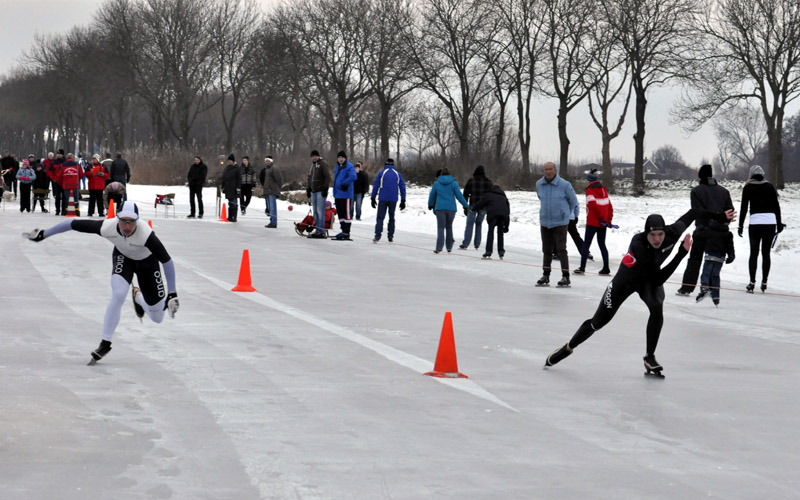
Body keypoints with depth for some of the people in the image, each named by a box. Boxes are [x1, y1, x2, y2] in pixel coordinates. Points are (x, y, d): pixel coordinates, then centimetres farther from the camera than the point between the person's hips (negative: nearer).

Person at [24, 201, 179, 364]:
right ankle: (105, 343, -12)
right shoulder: (107, 227, -35)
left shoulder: (146, 234, -42)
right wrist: (43, 234, -17)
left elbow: (167, 260, -35)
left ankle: (138, 297, 36)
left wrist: (172, 293, -35)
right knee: (118, 294, -27)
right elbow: (74, 224, -24)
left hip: (146, 261, -1)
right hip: (122, 256, 1)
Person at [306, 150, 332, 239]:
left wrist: (325, 188, -18)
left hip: (321, 191, -9)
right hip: (314, 191, 9)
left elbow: (327, 177, -12)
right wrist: (308, 189, 23)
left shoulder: (323, 164, -6)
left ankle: (321, 231, -13)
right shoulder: (313, 165, 21)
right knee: (315, 211, 8)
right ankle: (317, 230, 12)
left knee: (320, 211, -11)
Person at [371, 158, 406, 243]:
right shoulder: (398, 174, 9)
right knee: (391, 218, 14)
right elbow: (402, 187, 11)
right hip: (393, 200, 2)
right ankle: (390, 236, 12)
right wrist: (403, 200, 15)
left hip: (382, 199, -2)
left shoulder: (381, 173, 1)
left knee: (380, 217, -3)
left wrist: (373, 198, 5)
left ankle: (377, 236, -15)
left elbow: (375, 186, 0)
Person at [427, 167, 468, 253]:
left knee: (440, 227, -3)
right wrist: (466, 206, 6)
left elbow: (432, 195, 14)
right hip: (451, 208, 1)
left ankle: (439, 247, -19)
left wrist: (430, 205, 32)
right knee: (449, 227, 15)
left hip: (440, 208, -1)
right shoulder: (453, 183, 1)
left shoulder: (437, 183, 4)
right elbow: (459, 195, -1)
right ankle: (449, 247, 21)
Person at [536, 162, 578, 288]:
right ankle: (546, 276, 23)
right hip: (545, 222, 5)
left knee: (561, 249, -11)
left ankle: (565, 277, -10)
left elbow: (573, 202, 2)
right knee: (547, 250, 13)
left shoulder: (564, 185, -12)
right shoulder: (539, 185, 1)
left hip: (560, 222, -5)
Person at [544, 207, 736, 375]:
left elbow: (692, 213, -8)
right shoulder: (638, 245, -41)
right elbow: (659, 278, -43)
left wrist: (720, 217, -2)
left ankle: (649, 357, -14)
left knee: (657, 308, -29)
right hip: (627, 279, -3)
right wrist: (682, 252, -46)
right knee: (599, 321, 6)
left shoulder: (673, 232, -28)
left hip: (650, 280, 3)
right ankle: (568, 348, 30)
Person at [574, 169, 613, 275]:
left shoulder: (590, 190, -10)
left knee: (586, 243, 0)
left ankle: (582, 267, -4)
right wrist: (608, 220, 9)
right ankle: (606, 268, 9)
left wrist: (601, 218, -12)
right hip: (603, 224, 6)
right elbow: (609, 206, 10)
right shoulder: (603, 189, 10)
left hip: (592, 223, -6)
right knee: (602, 244, 12)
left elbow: (594, 205, -19)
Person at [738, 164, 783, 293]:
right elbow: (776, 206, 10)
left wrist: (741, 226, 6)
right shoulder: (770, 187, 8)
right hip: (771, 222, 2)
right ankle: (764, 282, 6)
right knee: (766, 253, 8)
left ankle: (752, 283, -4)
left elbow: (744, 208, 1)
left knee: (754, 253, 3)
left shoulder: (748, 188, 4)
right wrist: (779, 224, 17)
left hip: (755, 222, -2)